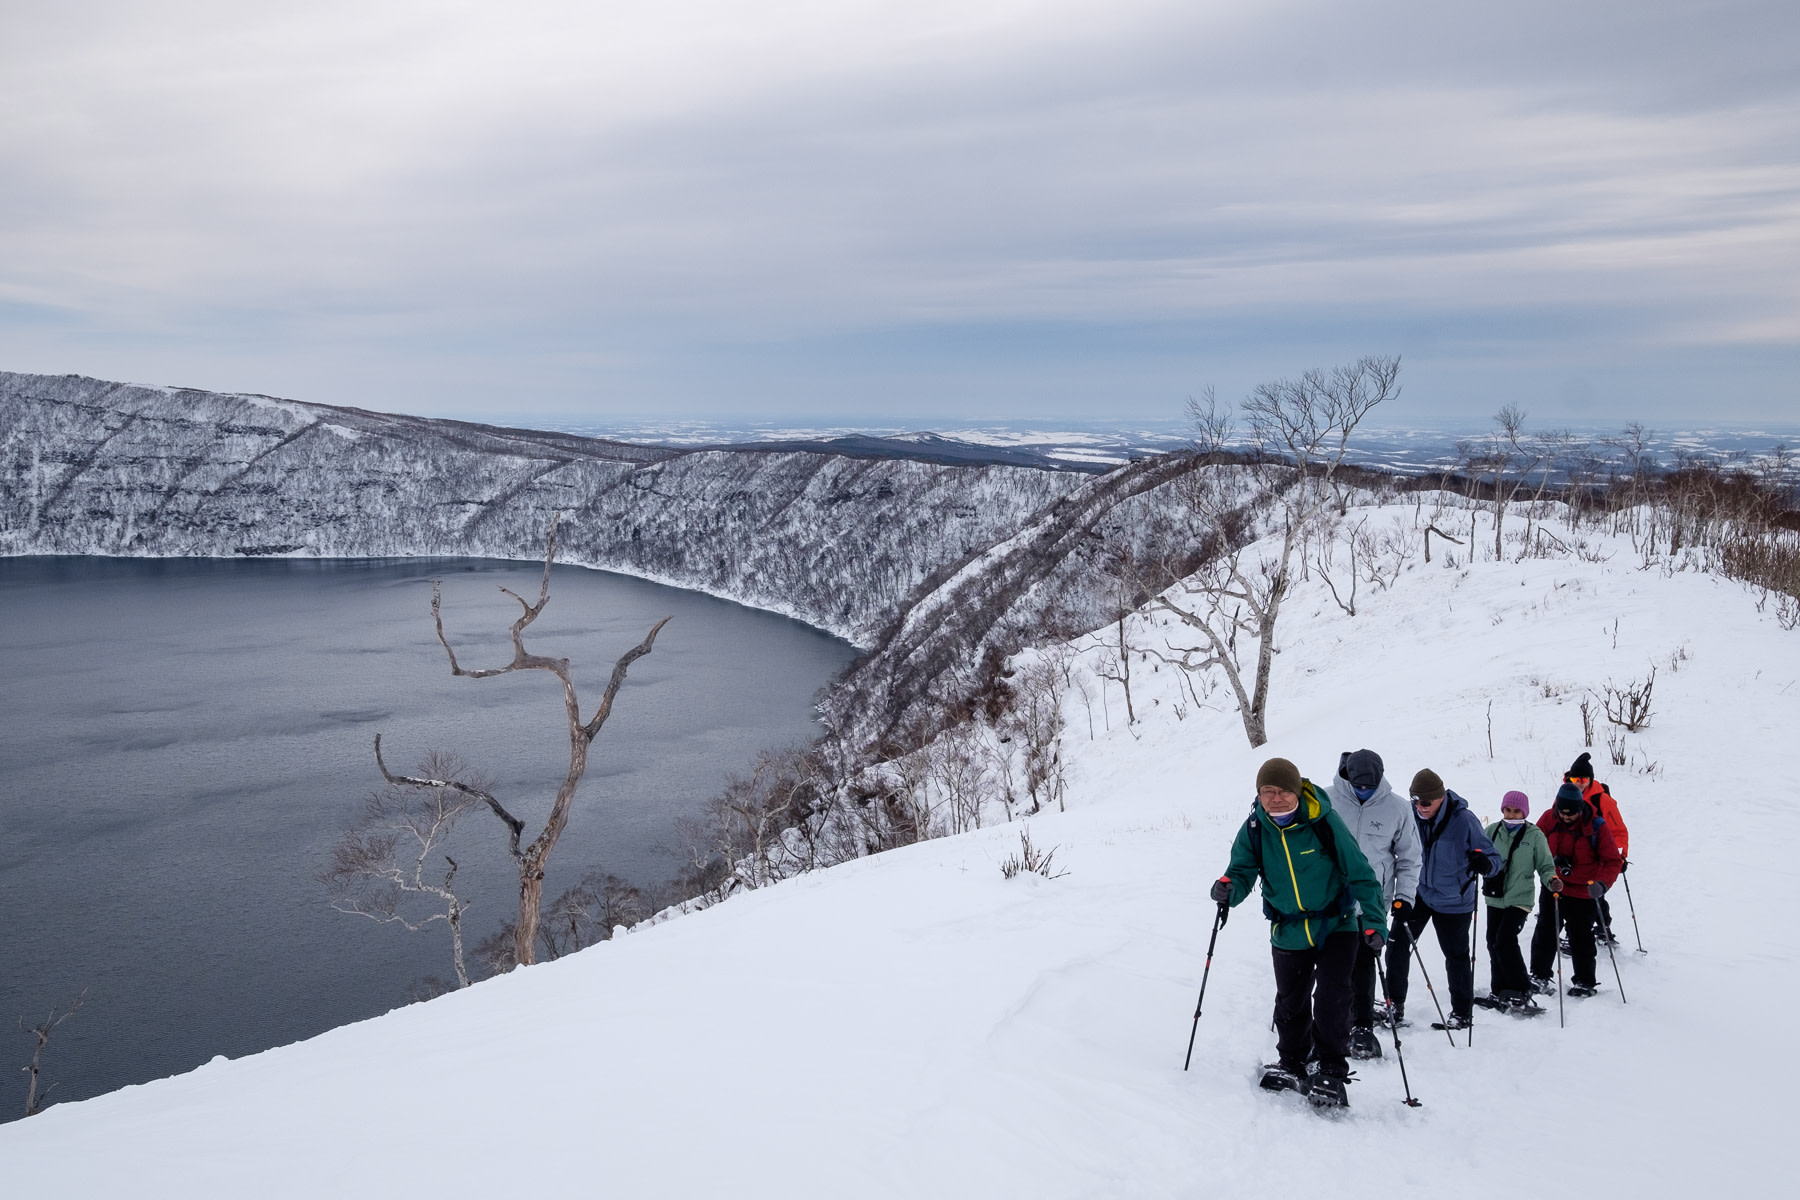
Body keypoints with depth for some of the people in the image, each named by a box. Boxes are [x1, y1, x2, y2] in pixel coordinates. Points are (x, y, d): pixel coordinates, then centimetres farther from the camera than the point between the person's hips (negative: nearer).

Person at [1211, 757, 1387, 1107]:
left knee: (1331, 999, -10)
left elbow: (1360, 873, -13)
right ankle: (1291, 1064, 36)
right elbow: (1243, 871, -8)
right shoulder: (1254, 829, -9)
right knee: (1290, 1003, 15)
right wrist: (1230, 889, -32)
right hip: (1288, 931, 3)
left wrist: (1373, 920, -20)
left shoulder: (1323, 821, -18)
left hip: (1336, 925, -3)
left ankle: (1332, 1072, 7)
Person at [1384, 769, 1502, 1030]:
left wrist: (1484, 864, -37)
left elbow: (1494, 857, -14)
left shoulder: (1464, 820, -20)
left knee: (1456, 957, 7)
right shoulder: (1410, 814, -12)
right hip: (1417, 894, 3)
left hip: (1453, 900, -3)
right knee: (1396, 945, 1)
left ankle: (1462, 1012, 26)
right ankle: (1394, 1003, 16)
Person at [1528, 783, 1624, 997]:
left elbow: (1612, 860, -12)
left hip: (1583, 892, -3)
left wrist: (1602, 883, -28)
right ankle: (1539, 976, 19)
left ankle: (1585, 982, 22)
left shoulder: (1597, 826, -17)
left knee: (1580, 937, 7)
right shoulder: (1549, 819, -9)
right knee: (1545, 931, 7)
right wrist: (1554, 859, -14)